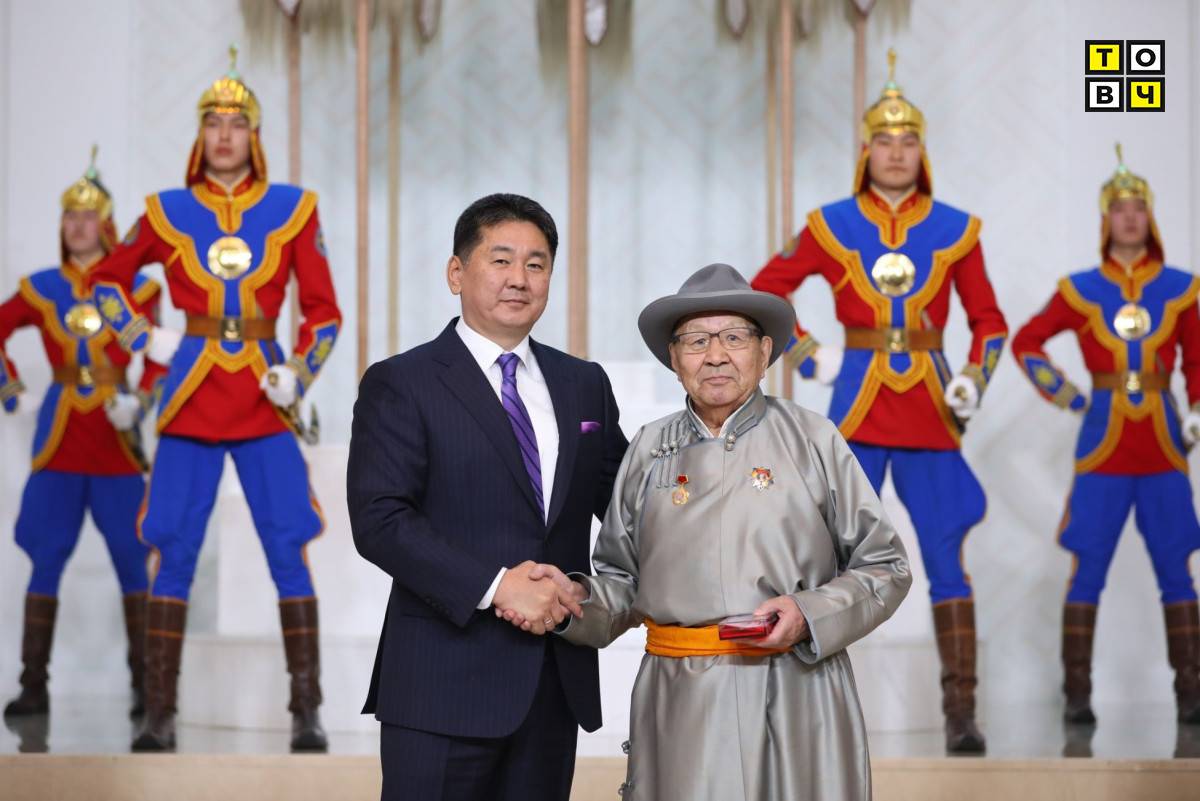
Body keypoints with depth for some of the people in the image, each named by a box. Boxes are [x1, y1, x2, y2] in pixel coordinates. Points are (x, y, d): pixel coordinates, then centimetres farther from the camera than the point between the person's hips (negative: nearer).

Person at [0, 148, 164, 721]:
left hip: (116, 441, -1)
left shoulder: (135, 288, 1)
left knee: (131, 559, 1)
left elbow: (159, 358, 0)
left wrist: (139, 401, -15)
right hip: (59, 440, 1)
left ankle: (145, 683, 8)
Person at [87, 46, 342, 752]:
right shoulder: (168, 213, 5)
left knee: (289, 553, -4)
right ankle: (160, 715, 6)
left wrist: (299, 376, -6)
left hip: (264, 402, 0)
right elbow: (109, 279, 19)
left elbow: (324, 311, 7)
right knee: (174, 555, 0)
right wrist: (145, 341, 5)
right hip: (191, 401, 1)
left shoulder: (292, 210, 3)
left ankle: (308, 714, 2)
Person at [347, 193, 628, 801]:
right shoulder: (400, 384, -2)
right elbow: (378, 520, -13)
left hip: (558, 680, 5)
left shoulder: (584, 384, 14)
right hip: (445, 682, -5)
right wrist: (495, 587, -21)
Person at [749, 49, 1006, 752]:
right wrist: (807, 355, 0)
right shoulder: (831, 227, 2)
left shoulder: (955, 230, 4)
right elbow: (763, 292, 11)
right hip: (857, 412, -1)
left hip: (930, 416, 1)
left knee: (946, 559, -1)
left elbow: (990, 322, 11)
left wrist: (975, 381, -6)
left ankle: (962, 714, 4)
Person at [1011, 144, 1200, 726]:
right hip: (1102, 448, -1)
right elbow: (1026, 342, 11)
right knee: (1087, 570, -2)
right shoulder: (1081, 290, 1)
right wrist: (1066, 398, 2)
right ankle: (1076, 694, 4)